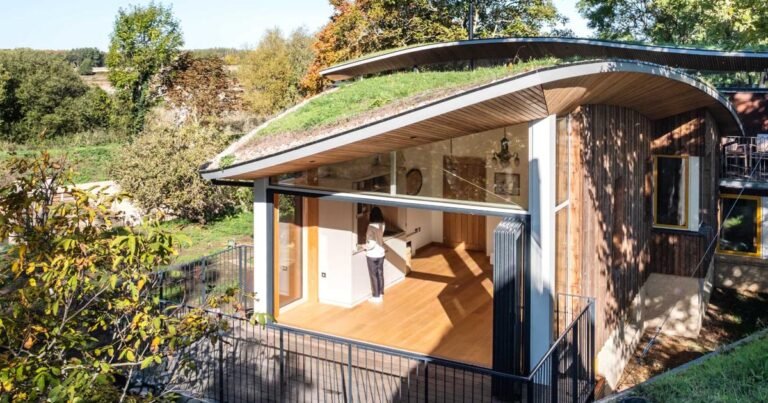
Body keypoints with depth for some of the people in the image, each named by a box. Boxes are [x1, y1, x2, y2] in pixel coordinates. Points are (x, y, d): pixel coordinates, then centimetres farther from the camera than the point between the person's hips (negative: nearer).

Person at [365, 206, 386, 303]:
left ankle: (376, 297, 13)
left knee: (374, 275, 5)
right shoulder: (382, 225, -2)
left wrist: (366, 247, -7)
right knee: (380, 274, 16)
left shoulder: (371, 227, -22)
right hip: (381, 253, 6)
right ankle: (381, 294, 27)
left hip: (372, 255, -6)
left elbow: (371, 244, -24)